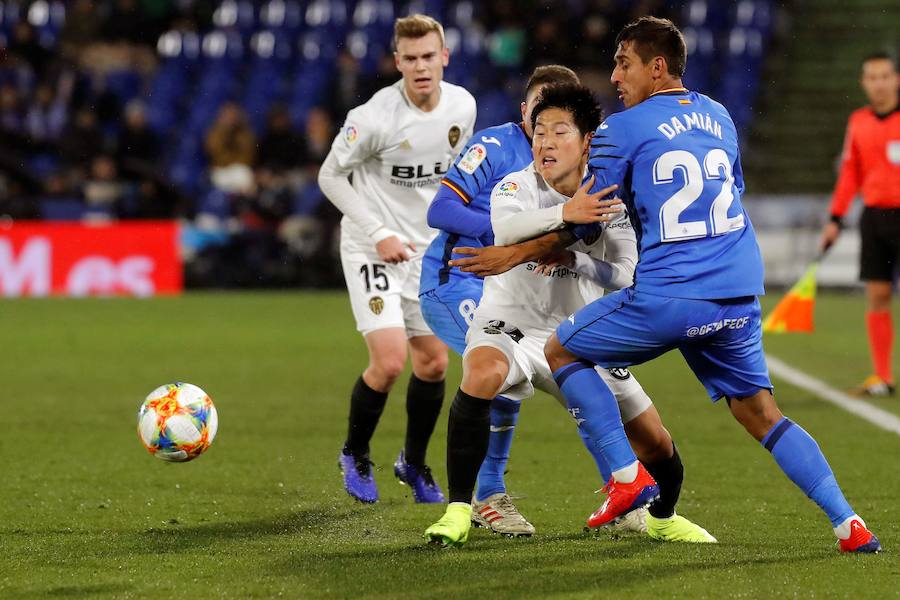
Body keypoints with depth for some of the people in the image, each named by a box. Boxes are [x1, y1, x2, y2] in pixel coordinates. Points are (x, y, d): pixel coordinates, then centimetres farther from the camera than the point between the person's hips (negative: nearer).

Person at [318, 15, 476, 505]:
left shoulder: (462, 106, -5)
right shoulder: (375, 117, -22)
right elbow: (330, 176, -12)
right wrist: (378, 233, -17)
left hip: (427, 248, 6)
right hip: (372, 248, -6)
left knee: (434, 362, 7)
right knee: (390, 361, -15)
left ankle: (414, 463, 29)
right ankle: (354, 455, 10)